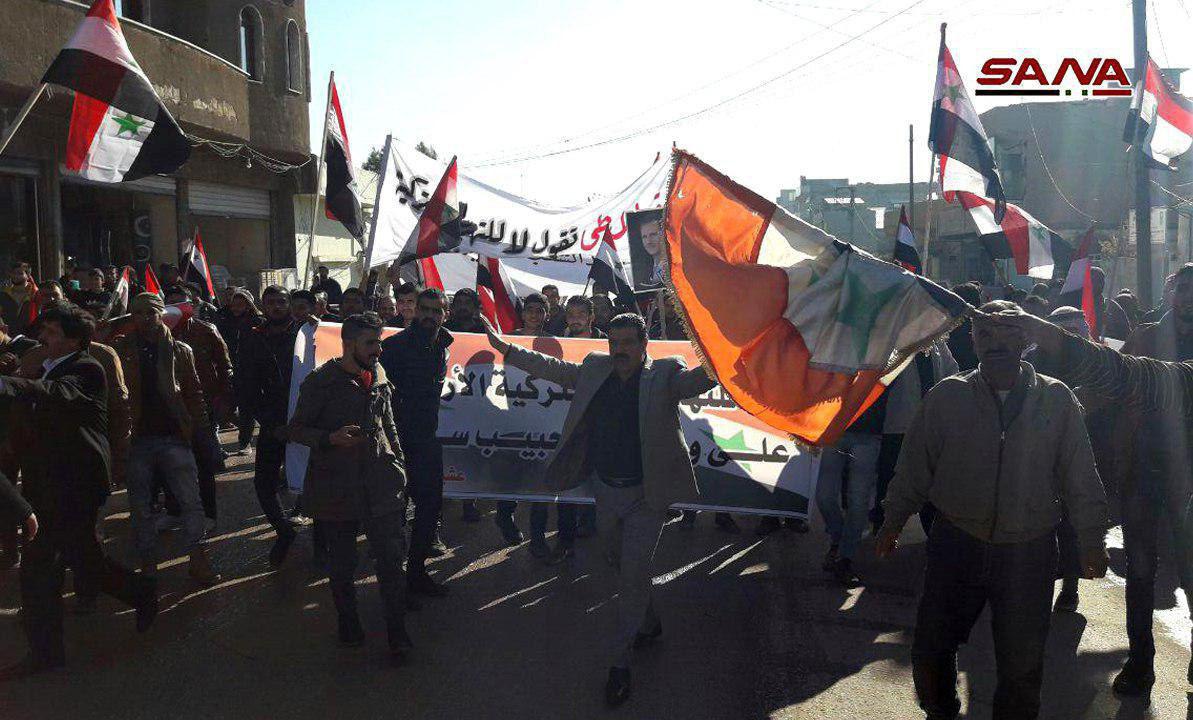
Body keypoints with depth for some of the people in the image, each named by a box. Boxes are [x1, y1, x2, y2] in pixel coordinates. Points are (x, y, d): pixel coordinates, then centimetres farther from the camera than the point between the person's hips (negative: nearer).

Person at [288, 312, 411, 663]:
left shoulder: (380, 377, 9)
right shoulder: (321, 382, -6)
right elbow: (297, 429, -4)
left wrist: (398, 463, 16)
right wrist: (331, 438, -21)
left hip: (381, 485, 3)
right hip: (336, 487, -3)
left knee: (391, 561, 0)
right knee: (342, 564, 11)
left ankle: (397, 633, 11)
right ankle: (348, 622, 33)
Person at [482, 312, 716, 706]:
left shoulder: (665, 374, -11)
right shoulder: (594, 369, 2)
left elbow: (702, 377, -27)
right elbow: (552, 368, 11)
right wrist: (504, 348, 10)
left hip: (646, 495, -5)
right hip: (606, 491, 5)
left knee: (634, 574, -3)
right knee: (621, 565, 22)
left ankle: (620, 662, 11)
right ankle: (649, 623, 48)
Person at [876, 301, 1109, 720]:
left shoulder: (1056, 399, -2)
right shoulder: (947, 396, -3)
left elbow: (1081, 477, 5)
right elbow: (915, 466, 4)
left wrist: (1092, 540, 8)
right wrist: (893, 523, 10)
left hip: (1030, 554, 0)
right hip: (957, 544, 0)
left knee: (1022, 662, 11)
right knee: (930, 651, 7)